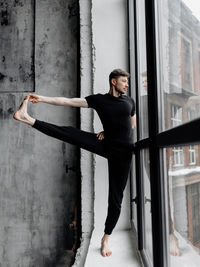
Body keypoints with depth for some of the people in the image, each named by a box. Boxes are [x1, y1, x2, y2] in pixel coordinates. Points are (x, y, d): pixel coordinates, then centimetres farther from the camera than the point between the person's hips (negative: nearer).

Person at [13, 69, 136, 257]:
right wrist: (43, 98, -18)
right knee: (70, 134, -21)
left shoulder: (129, 101, 10)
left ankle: (106, 238, 16)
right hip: (106, 145, -1)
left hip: (123, 151, 1)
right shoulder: (99, 99, 2)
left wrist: (108, 131, 3)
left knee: (116, 197, 1)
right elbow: (69, 101, -6)